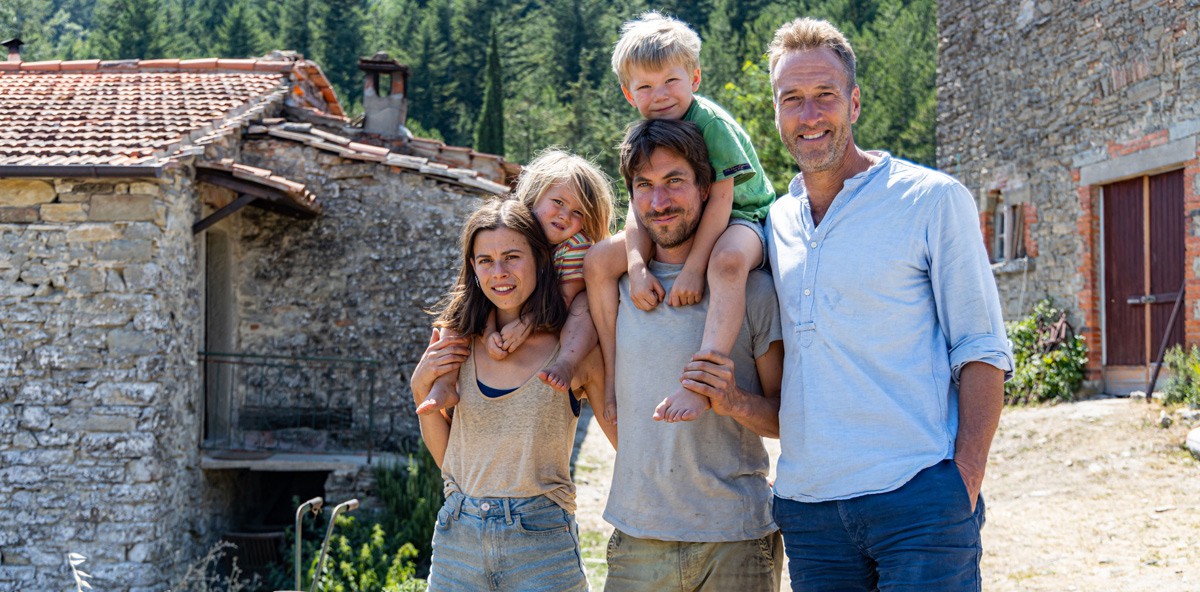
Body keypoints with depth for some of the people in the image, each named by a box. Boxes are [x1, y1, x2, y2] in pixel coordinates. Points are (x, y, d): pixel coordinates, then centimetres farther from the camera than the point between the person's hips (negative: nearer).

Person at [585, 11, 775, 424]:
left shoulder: (711, 122, -21)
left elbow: (720, 200, -25)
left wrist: (693, 267, -31)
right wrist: (637, 267, -25)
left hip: (742, 219, -7)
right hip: (677, 227, 7)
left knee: (727, 261, -42)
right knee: (600, 259, -9)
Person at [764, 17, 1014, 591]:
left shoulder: (933, 200, -1)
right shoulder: (775, 223, 12)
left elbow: (981, 352, -3)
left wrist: (966, 482, -12)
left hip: (919, 501, -4)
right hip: (806, 504, 4)